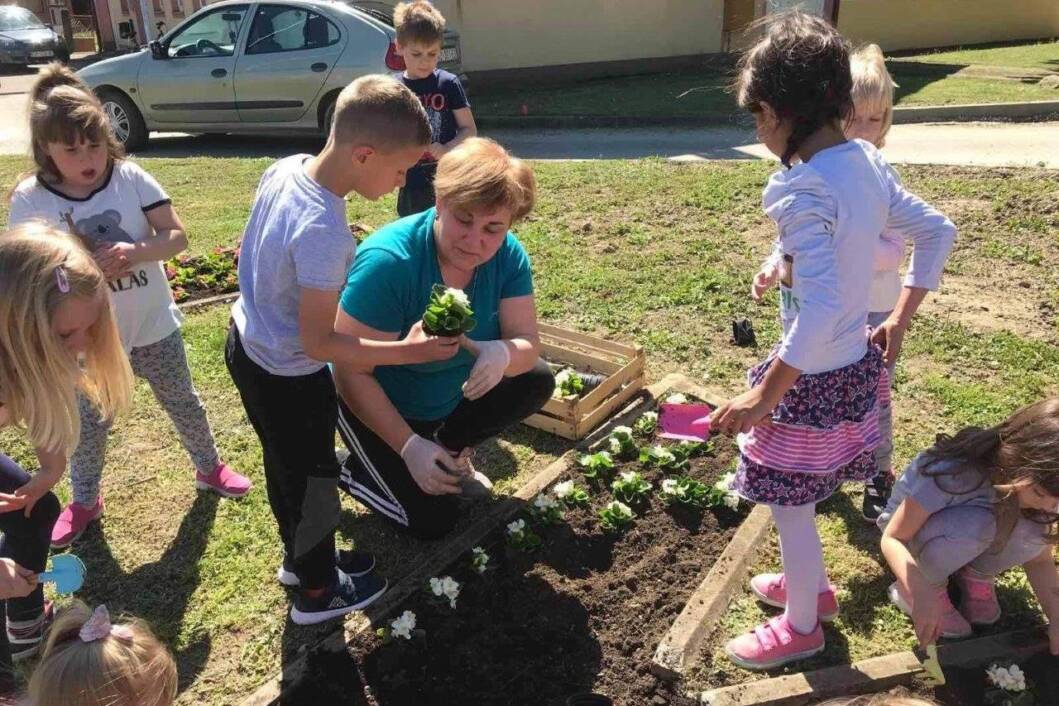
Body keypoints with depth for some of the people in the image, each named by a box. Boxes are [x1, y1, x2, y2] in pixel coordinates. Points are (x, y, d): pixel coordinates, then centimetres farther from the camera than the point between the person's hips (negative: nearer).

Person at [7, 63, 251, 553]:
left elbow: (177, 236, -12)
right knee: (90, 422, 16)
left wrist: (136, 252, -31)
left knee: (182, 402, 19)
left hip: (152, 324, 1)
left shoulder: (131, 178, -13)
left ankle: (209, 468, 42)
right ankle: (84, 501, 38)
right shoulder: (30, 201, -14)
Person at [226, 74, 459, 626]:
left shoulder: (284, 169, -9)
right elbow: (317, 343, -28)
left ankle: (300, 557, 51)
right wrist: (406, 351, -24)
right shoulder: (324, 232, -35)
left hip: (247, 341, 9)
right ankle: (317, 591, 38)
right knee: (312, 480, 14)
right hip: (287, 377, -8)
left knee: (285, 466, 27)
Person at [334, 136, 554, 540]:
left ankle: (450, 450, 13)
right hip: (380, 404, -6)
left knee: (536, 381, -7)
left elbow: (528, 344, -17)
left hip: (453, 396, 6)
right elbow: (351, 373, -31)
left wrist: (503, 354, -42)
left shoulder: (508, 256, -17)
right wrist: (409, 446, -33)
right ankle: (351, 469, 14)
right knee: (435, 520, -12)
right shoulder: (387, 261, -34)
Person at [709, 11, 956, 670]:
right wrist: (899, 320, 15)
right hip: (857, 364, 9)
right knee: (801, 497, 27)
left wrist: (764, 395, -25)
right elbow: (939, 232, 10)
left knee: (789, 506, 12)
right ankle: (811, 584, 48)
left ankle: (802, 626, 33)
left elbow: (823, 305, -31)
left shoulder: (804, 188, -25)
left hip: (812, 375, -8)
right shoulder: (868, 161, 1)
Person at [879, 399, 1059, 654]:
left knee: (1036, 525, -27)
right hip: (913, 532, -4)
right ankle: (931, 584, -10)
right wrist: (921, 592, -45)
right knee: (974, 524, -37)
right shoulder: (951, 472, -37)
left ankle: (977, 576, -1)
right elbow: (892, 539, -30)